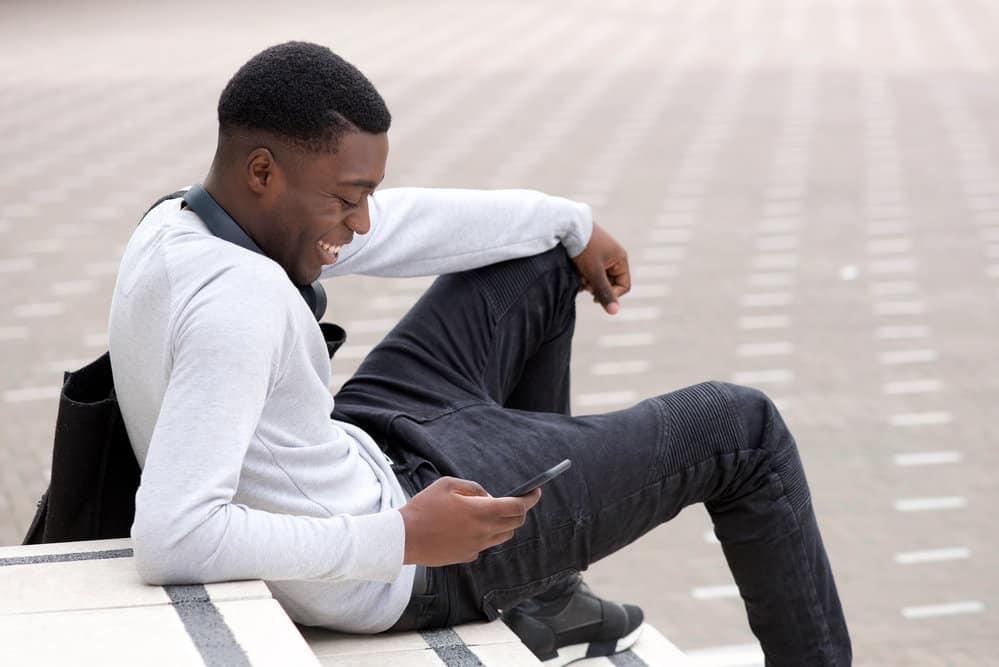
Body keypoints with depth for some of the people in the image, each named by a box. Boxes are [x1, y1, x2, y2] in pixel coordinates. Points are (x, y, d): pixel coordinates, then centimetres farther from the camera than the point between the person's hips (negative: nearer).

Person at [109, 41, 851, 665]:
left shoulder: (172, 225, -4)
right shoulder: (239, 298, -33)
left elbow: (398, 224, 6)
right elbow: (170, 539, -41)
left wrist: (571, 223, 16)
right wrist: (403, 541, -35)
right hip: (392, 575, -9)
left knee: (540, 261, 25)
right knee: (741, 428, 3)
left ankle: (544, 601, 32)